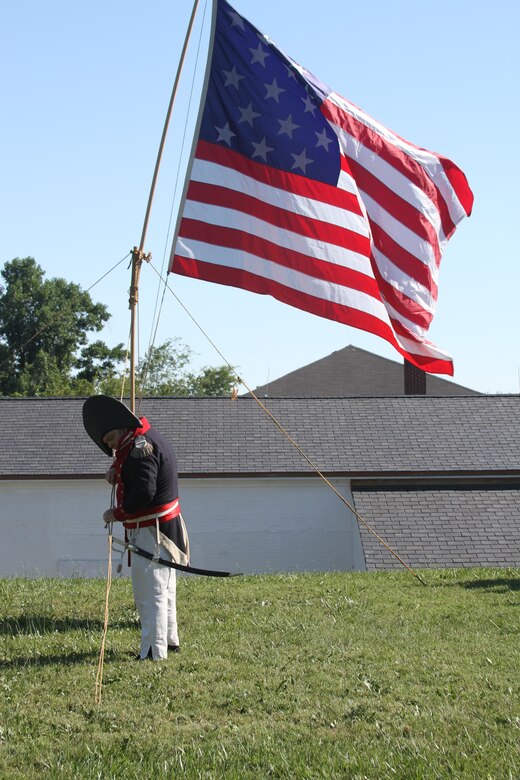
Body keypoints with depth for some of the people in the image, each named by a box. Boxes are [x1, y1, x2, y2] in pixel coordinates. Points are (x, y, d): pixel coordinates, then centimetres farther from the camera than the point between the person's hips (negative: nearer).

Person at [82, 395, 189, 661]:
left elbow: (144, 491, -28)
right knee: (164, 589, 20)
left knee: (150, 593, -7)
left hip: (152, 533, -11)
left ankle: (154, 651, -4)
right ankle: (169, 640, 32)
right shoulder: (145, 438, 11)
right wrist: (117, 469, 5)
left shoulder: (141, 446, -21)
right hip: (166, 527, 11)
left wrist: (117, 514, -16)